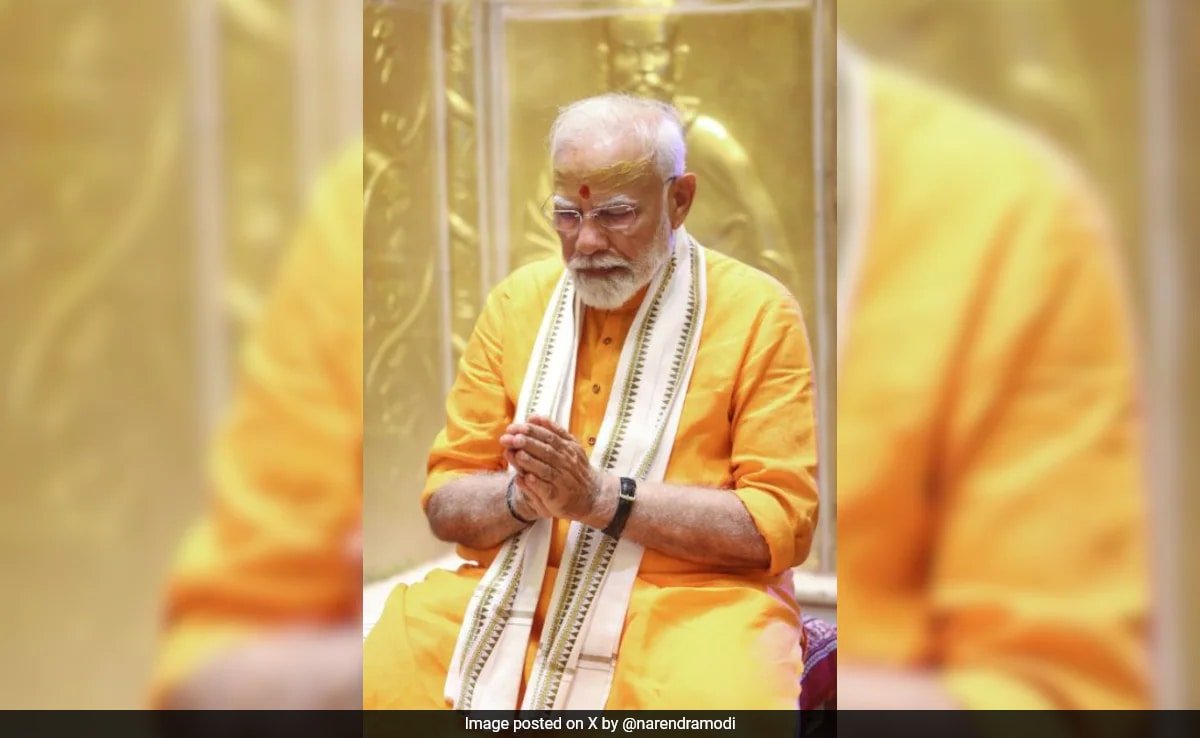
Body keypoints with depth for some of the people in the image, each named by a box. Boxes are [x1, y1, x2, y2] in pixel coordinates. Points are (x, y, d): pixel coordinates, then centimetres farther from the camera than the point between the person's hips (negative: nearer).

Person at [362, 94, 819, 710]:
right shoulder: (517, 301, 9)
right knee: (379, 677, -22)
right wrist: (520, 497, -14)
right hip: (515, 592, 3)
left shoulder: (759, 313, -2)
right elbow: (446, 499, 9)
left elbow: (784, 523, -8)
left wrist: (603, 498, -17)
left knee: (722, 690, -34)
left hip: (693, 600, -2)